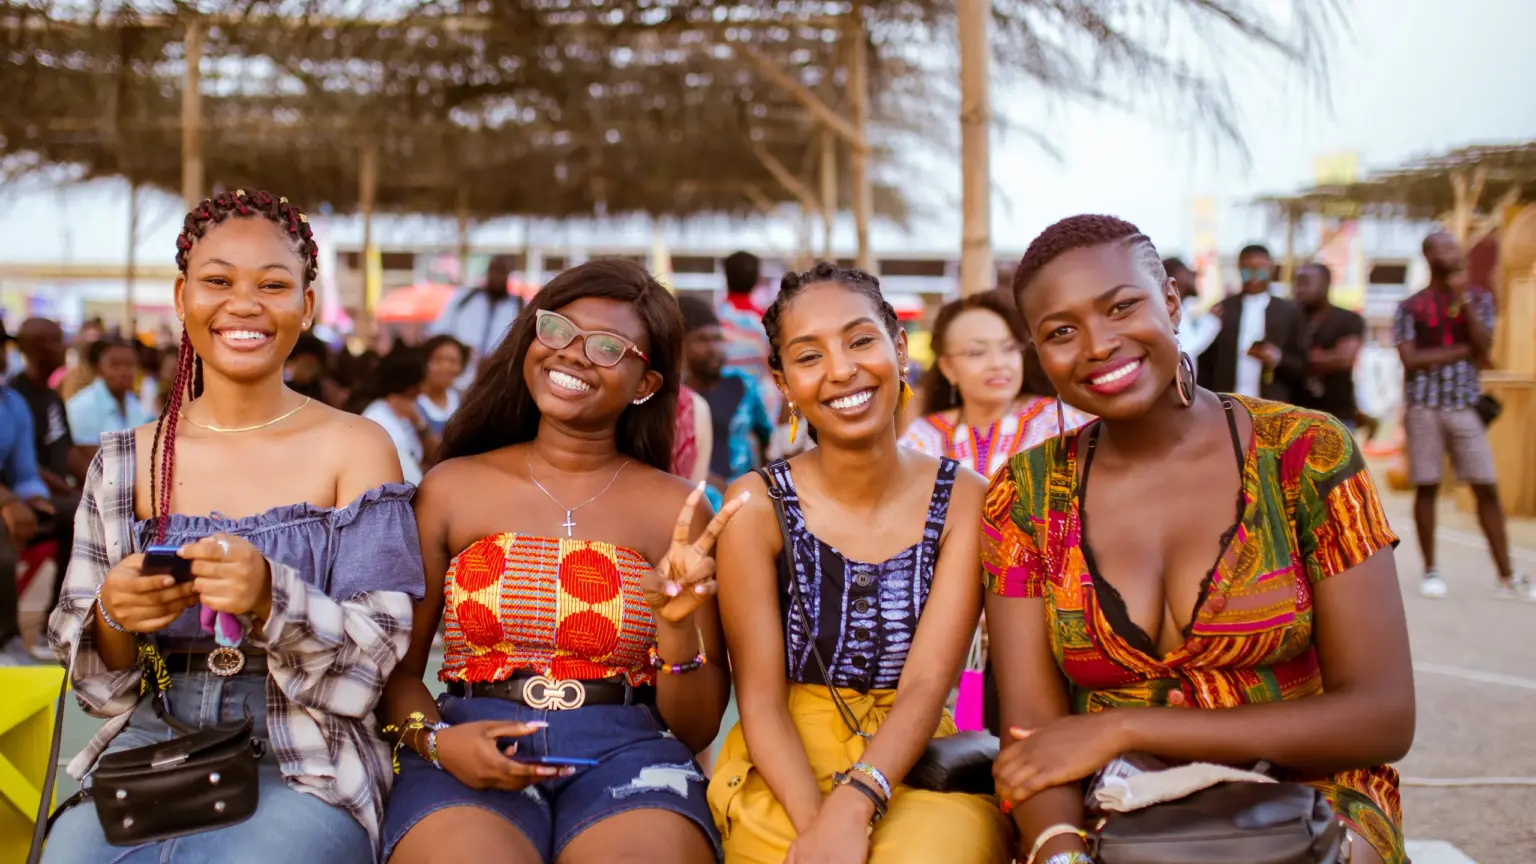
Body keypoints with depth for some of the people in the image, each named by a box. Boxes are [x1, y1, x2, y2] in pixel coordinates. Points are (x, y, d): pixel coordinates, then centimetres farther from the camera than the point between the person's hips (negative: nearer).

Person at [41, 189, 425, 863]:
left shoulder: (355, 448, -1)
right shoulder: (124, 464, 8)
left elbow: (372, 658, -6)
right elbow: (97, 683, 10)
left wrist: (270, 599, -24)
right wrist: (113, 619, -13)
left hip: (305, 767, -3)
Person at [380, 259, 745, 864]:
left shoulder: (676, 509, 7)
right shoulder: (450, 489, 9)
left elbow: (697, 728, 7)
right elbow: (398, 667, 11)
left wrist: (678, 625, -11)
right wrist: (435, 740, -9)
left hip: (625, 754, 1)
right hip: (472, 762, 0)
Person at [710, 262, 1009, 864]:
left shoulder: (963, 500, -2)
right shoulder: (756, 506, -4)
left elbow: (926, 683, -11)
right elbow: (761, 700, -7)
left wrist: (852, 806, -29)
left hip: (917, 765, 1)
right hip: (786, 772, 0)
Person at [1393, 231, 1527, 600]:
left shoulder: (1478, 298, 9)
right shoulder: (1410, 307, 3)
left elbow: (1484, 347, -6)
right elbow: (1410, 360, -8)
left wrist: (1463, 298, -10)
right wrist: (1463, 351, -6)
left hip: (1465, 406, 2)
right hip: (1423, 406, -2)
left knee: (1487, 487, -1)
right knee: (1426, 488, 1)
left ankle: (1507, 577, 3)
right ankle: (1431, 571, 11)